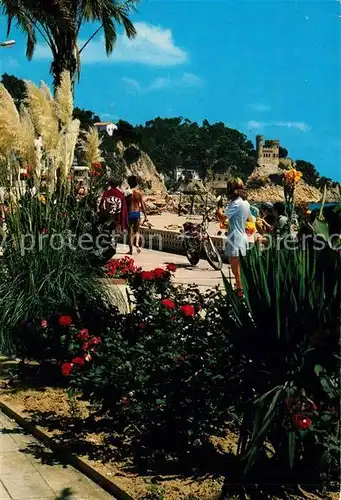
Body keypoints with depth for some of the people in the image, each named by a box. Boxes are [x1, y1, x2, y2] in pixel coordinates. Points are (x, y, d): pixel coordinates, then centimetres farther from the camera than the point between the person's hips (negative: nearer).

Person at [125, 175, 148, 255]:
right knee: (137, 231, 19)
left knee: (130, 232, 7)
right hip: (137, 213, 1)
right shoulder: (139, 193, -2)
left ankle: (131, 250, 10)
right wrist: (145, 216, 5)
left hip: (129, 213, -1)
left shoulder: (127, 193, -6)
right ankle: (137, 243, -7)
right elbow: (143, 205, -1)